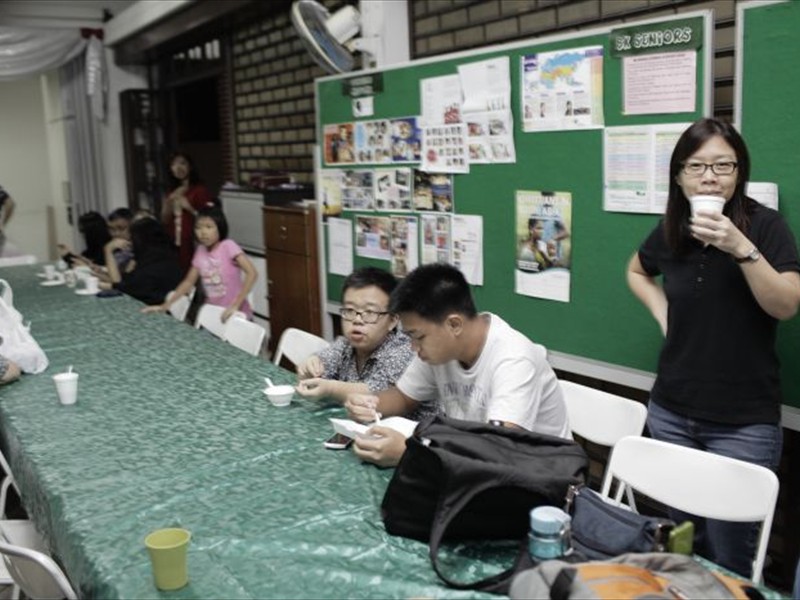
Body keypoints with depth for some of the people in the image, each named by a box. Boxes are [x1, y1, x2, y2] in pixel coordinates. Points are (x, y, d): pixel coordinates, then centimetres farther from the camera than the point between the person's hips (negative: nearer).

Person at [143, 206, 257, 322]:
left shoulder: (228, 246, -14)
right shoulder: (200, 251, 4)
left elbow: (252, 273, -24)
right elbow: (189, 282, 12)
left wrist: (236, 305, -28)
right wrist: (166, 304, 3)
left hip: (236, 314, -5)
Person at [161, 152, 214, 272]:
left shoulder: (199, 190, -3)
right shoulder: (172, 193, 16)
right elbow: (165, 220, 16)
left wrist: (189, 208, -15)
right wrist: (168, 204, -2)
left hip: (192, 244, -5)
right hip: (173, 244, 5)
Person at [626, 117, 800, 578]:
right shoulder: (669, 231, 2)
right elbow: (637, 271, 23)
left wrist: (741, 248, -31)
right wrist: (663, 312, 6)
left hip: (744, 423, -4)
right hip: (672, 414, 4)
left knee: (729, 550, 2)